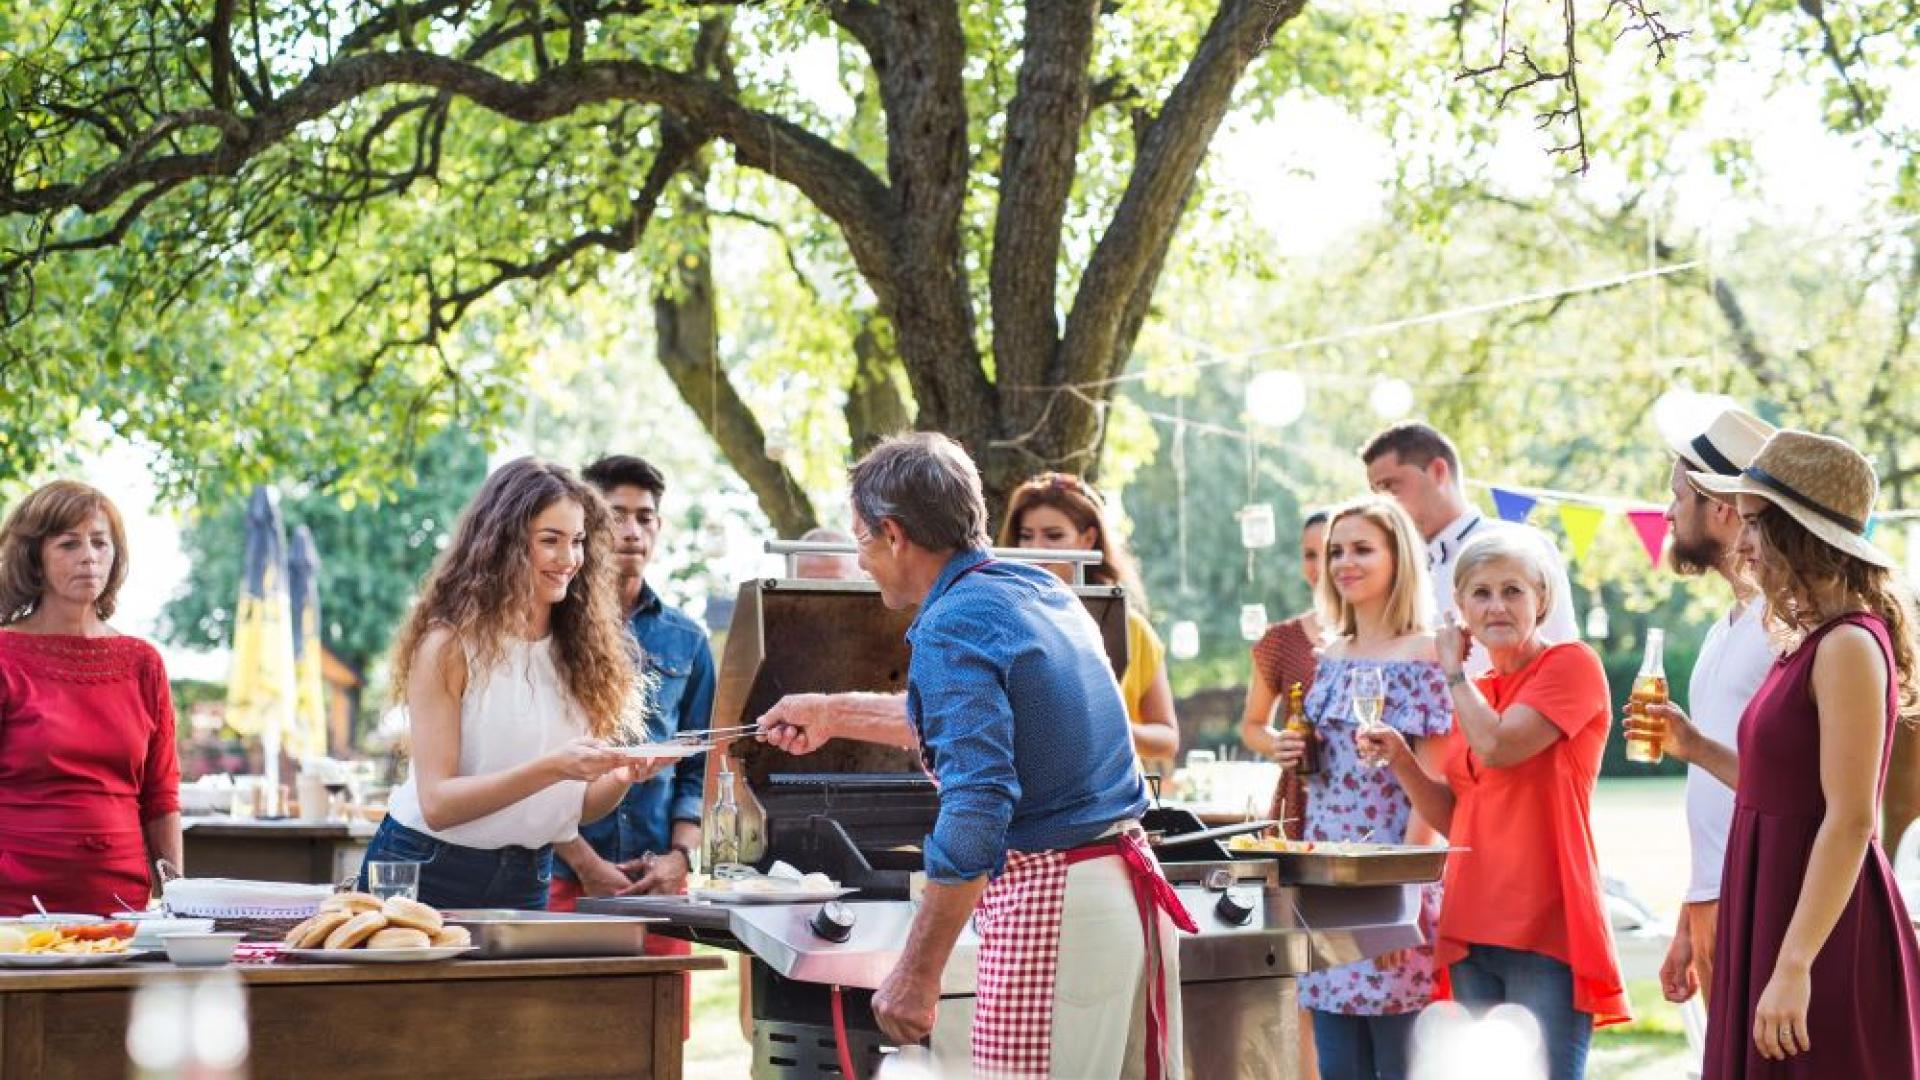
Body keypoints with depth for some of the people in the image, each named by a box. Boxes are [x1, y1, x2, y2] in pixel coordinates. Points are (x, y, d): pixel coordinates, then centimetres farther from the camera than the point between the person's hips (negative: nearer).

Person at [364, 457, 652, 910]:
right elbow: (437, 803, -20)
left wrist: (622, 777, -16)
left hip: (526, 884, 5)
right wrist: (552, 768, -30)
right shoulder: (450, 645, -13)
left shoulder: (577, 652, 2)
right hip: (427, 875, -5)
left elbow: (579, 807, 5)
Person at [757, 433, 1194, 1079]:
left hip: (1051, 905, -9)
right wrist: (835, 715, 41)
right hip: (1131, 883, 9)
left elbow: (977, 807, -23)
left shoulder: (952, 627, -13)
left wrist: (917, 975, -22)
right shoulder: (1042, 590, 14)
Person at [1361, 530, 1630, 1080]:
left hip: (1545, 931, -7)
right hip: (1474, 930, 7)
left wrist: (1454, 670, -2)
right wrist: (1400, 757, 3)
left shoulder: (1572, 664, -4)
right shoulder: (1473, 693, 17)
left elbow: (1497, 746, -18)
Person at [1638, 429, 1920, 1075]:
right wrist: (1697, 748, 14)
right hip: (1774, 913, 9)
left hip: (1825, 932, -9)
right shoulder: (1809, 644, 12)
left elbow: (1850, 820, -19)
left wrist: (1794, 966, -22)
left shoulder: (1849, 646, -15)